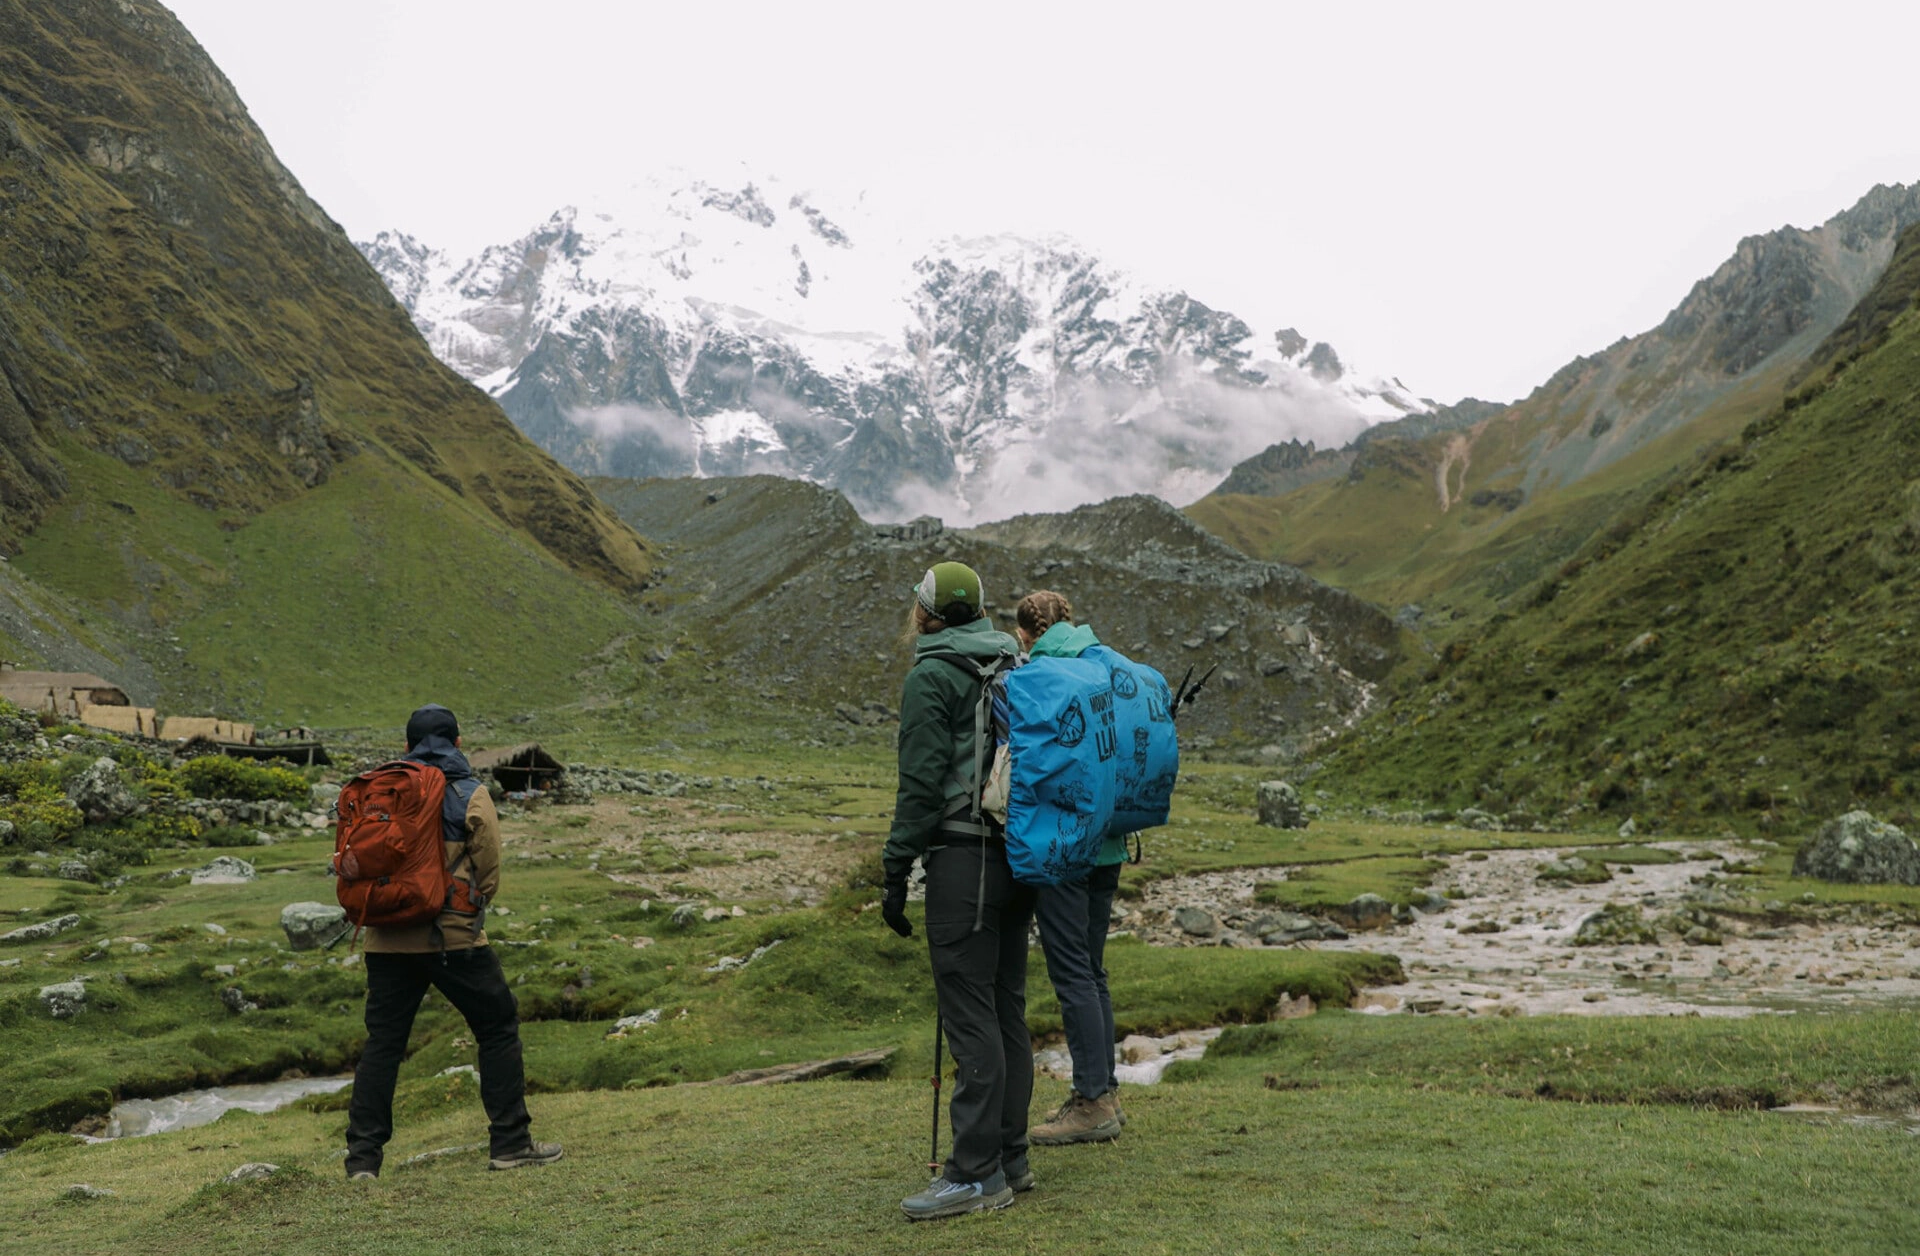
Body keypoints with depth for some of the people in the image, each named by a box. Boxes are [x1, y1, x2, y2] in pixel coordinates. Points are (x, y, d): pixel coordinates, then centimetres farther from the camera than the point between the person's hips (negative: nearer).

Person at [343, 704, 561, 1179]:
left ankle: (363, 1156, 6)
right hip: (452, 935, -4)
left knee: (381, 1042, 9)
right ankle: (509, 1142, 8)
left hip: (387, 939, 4)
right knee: (498, 1027, 8)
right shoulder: (471, 795, -1)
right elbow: (489, 875, 0)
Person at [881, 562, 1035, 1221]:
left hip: (965, 858, -8)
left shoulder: (931, 677, -8)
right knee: (1007, 1009, 12)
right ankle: (1010, 1158, 18)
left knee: (969, 1014, -7)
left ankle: (977, 1173, -5)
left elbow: (922, 783, -14)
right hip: (1021, 854, 9)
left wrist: (895, 875, -10)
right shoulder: (1012, 666, 16)